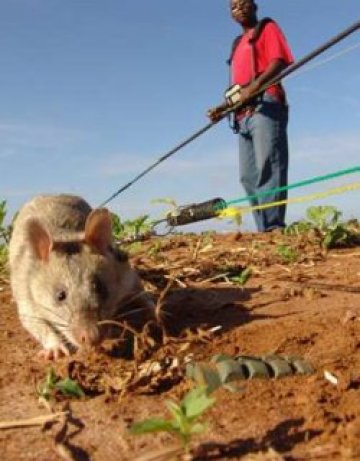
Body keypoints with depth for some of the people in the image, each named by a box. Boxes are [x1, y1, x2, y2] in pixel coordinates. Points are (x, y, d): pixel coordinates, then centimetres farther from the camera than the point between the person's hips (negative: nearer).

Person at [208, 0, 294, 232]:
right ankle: (264, 229, -2)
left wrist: (254, 87, -19)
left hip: (265, 105, -7)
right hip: (244, 113, 8)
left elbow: (279, 61, -5)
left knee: (268, 167, -18)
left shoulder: (267, 27, 13)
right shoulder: (238, 44, 31)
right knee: (249, 175, -1)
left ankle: (273, 227, -23)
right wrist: (224, 107, 14)